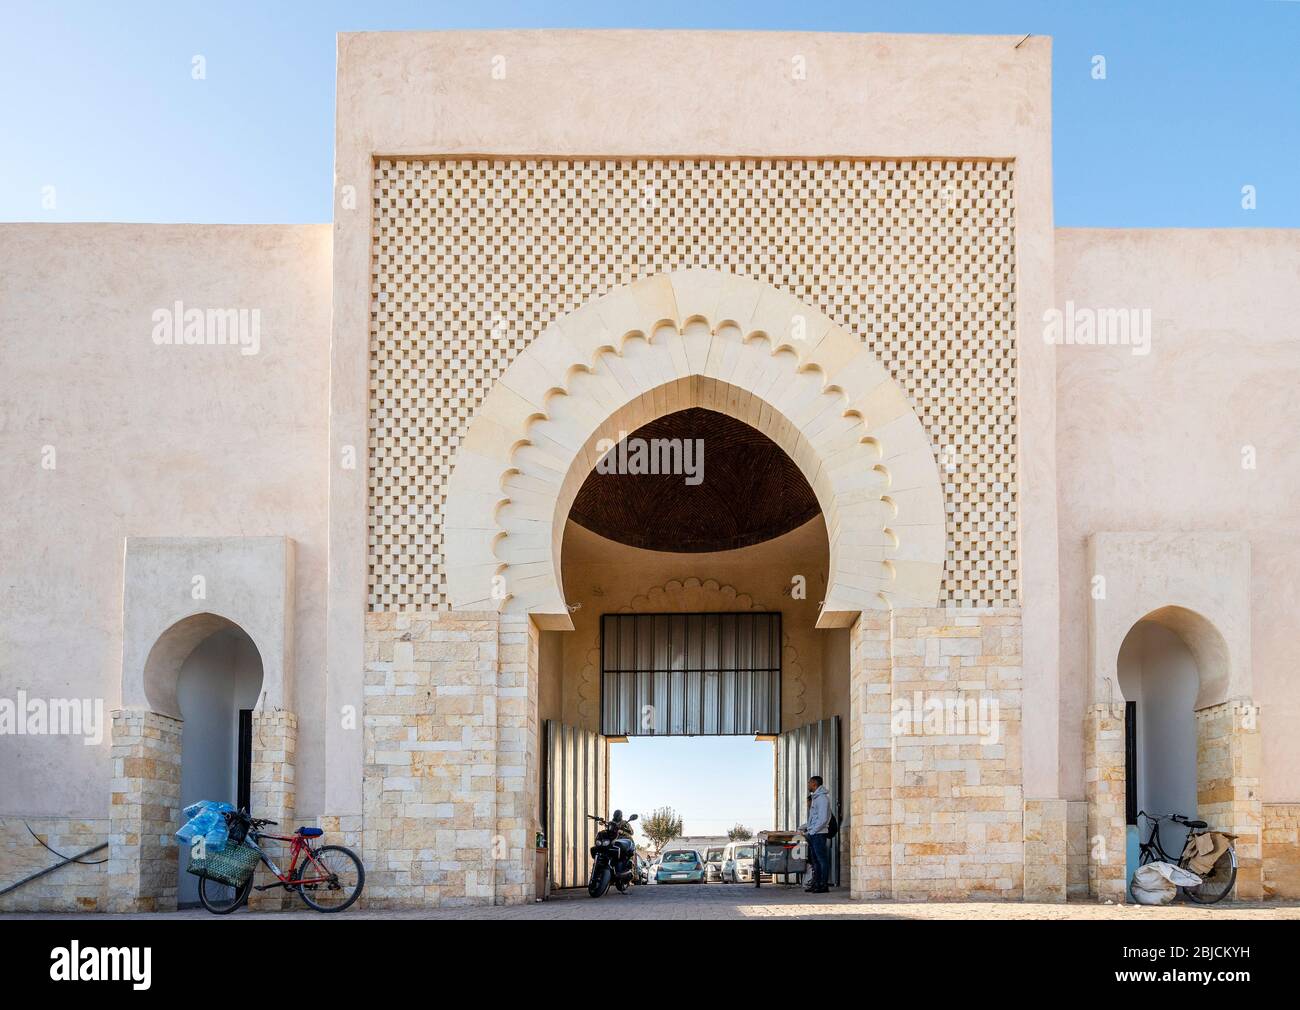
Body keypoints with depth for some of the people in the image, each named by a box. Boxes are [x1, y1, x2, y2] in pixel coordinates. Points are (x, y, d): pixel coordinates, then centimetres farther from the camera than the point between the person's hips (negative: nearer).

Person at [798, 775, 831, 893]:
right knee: (815, 860, 11)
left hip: (819, 834, -10)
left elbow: (823, 819, -18)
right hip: (813, 834, 10)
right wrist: (804, 827, 15)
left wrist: (811, 831, -16)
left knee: (822, 860, -7)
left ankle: (824, 885, -6)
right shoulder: (815, 797, 18)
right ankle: (817, 884, 14)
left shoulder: (822, 797, -12)